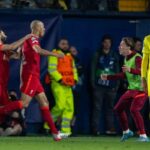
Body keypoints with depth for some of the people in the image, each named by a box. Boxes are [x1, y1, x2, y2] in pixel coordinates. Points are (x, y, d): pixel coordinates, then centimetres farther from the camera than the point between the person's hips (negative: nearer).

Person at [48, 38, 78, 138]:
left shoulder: (70, 57, 22)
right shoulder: (55, 55, -1)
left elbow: (74, 69, 23)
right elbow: (52, 69, -11)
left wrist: (75, 80, 6)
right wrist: (60, 79, -18)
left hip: (68, 85, 7)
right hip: (58, 84, -7)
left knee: (69, 107, -1)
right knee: (60, 105, -20)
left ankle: (65, 130, 1)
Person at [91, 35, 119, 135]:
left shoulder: (114, 56, 14)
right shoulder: (97, 55, 8)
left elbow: (117, 71, 15)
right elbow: (93, 69, 4)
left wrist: (117, 84, 7)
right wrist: (93, 83, -5)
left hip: (110, 86, 2)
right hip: (99, 86, -2)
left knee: (110, 107, 3)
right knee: (97, 108, -5)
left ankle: (110, 128, 5)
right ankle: (96, 129, -6)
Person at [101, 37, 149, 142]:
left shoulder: (137, 58, -18)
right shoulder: (126, 59, 11)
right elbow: (124, 75, 24)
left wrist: (131, 70, -53)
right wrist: (108, 77, 25)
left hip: (141, 89, -10)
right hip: (131, 89, 10)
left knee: (134, 109, -26)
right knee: (118, 109, 13)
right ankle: (126, 132, 32)